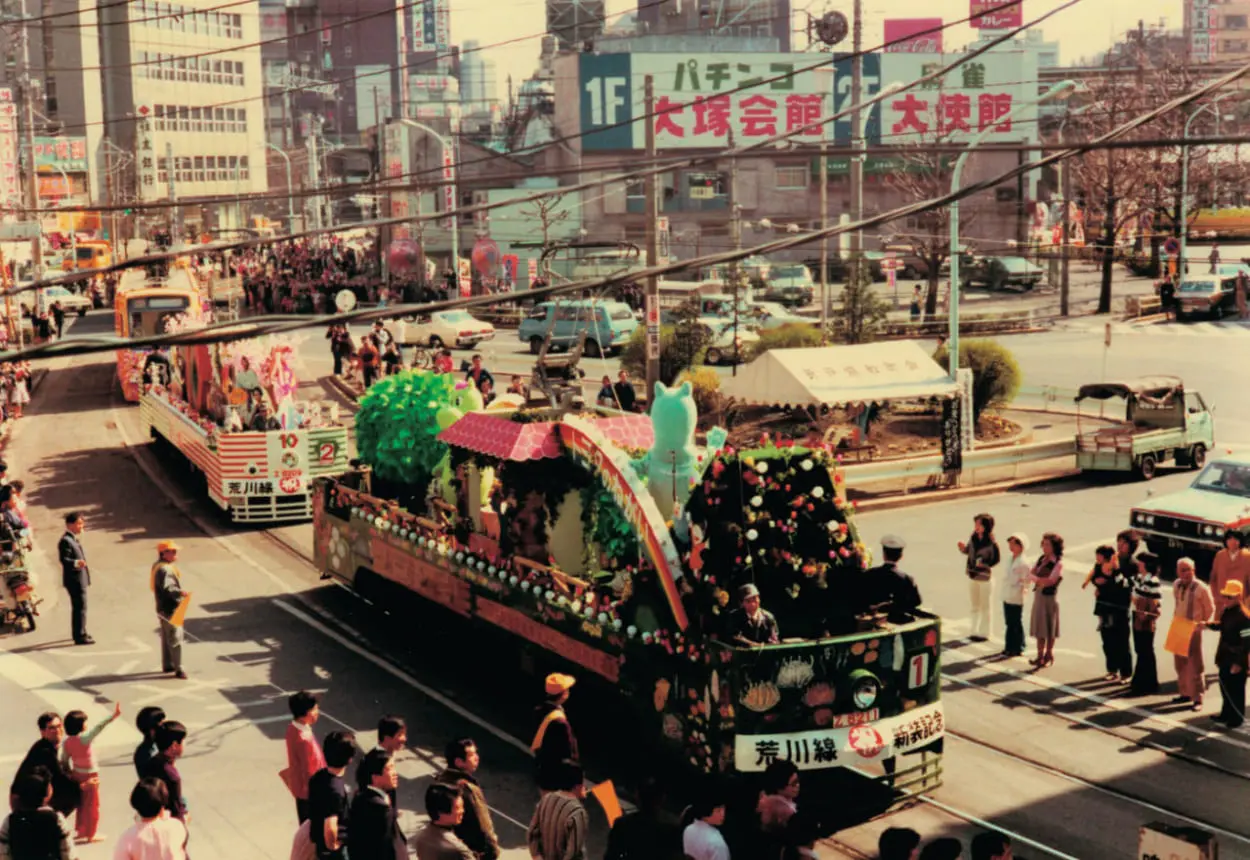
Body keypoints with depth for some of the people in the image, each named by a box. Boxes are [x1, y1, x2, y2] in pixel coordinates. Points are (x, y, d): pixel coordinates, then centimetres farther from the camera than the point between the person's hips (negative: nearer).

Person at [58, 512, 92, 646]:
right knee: (80, 607, -10)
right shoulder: (65, 541, -19)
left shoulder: (73, 539, 14)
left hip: (79, 579, 11)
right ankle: (80, 636, -8)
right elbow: (64, 559, -29)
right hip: (75, 579, -11)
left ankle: (79, 632, 32)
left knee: (78, 607, 20)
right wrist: (76, 563, -43)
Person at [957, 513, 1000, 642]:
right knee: (975, 606, 17)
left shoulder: (991, 543, -19)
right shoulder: (973, 537, -3)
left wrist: (985, 565, -27)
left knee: (985, 607, 9)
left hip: (985, 578, -6)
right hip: (972, 576, 6)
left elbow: (997, 559, -12)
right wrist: (963, 548, -10)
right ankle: (975, 632, 28)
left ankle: (984, 633, 20)